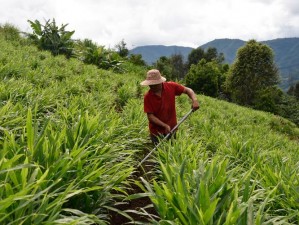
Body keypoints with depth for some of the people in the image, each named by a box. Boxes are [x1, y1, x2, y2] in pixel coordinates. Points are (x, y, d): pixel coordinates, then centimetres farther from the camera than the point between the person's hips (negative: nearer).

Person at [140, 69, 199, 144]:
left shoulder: (171, 86, -10)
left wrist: (194, 100, -19)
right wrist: (165, 126, -23)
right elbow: (150, 116, -15)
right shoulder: (148, 96, -14)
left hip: (171, 129, 2)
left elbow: (187, 90, 0)